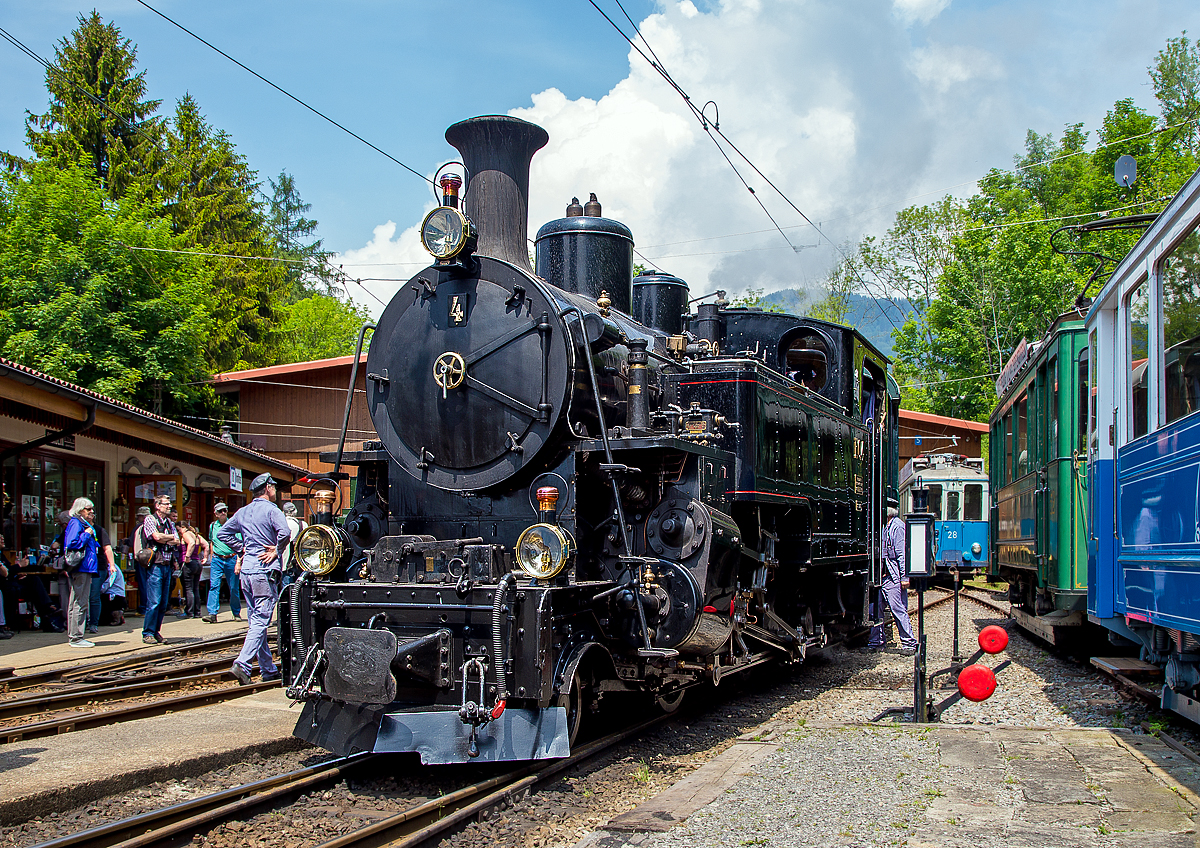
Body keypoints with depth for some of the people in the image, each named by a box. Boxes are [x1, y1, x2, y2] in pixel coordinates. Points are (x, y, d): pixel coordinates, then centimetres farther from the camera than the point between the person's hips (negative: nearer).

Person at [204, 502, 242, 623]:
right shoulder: (212, 526, 8)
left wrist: (238, 561, -13)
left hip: (231, 558, -2)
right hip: (217, 559, 2)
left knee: (234, 588, 5)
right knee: (214, 586, -11)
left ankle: (236, 613, 20)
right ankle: (212, 614, -15)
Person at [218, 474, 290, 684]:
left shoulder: (243, 512, 13)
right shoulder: (271, 509, -7)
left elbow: (222, 533, 16)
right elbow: (285, 532, -23)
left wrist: (241, 550, 14)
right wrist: (276, 550, -7)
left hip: (246, 570, 7)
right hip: (265, 571, -7)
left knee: (256, 620, 11)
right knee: (261, 621, -7)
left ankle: (268, 670, 16)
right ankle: (242, 664, -18)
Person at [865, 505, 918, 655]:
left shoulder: (897, 527, -10)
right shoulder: (883, 526, 16)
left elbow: (902, 554, -13)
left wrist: (904, 577, -16)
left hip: (893, 577, -9)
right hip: (880, 574, 9)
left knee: (898, 608, -5)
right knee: (875, 607, 8)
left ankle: (909, 643, 3)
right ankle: (876, 642, 17)